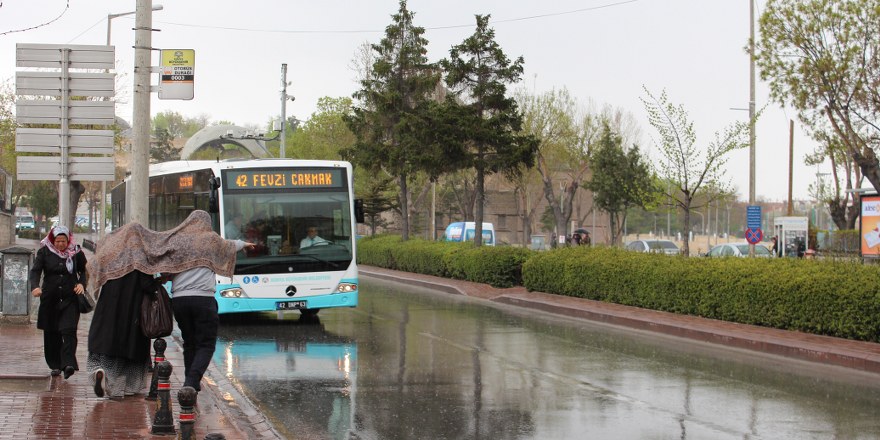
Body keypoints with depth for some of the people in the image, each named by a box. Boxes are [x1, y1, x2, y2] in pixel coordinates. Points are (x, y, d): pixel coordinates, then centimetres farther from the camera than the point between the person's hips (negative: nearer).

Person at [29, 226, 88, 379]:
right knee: (51, 333, 5)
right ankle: (55, 365, 15)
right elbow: (35, 270, -7)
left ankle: (68, 364, -24)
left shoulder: (76, 253, 3)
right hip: (50, 298, 1)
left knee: (69, 331, -15)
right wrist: (35, 286, -26)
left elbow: (84, 271, 14)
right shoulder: (44, 252, 1)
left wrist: (82, 283, -6)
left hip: (70, 298, -1)